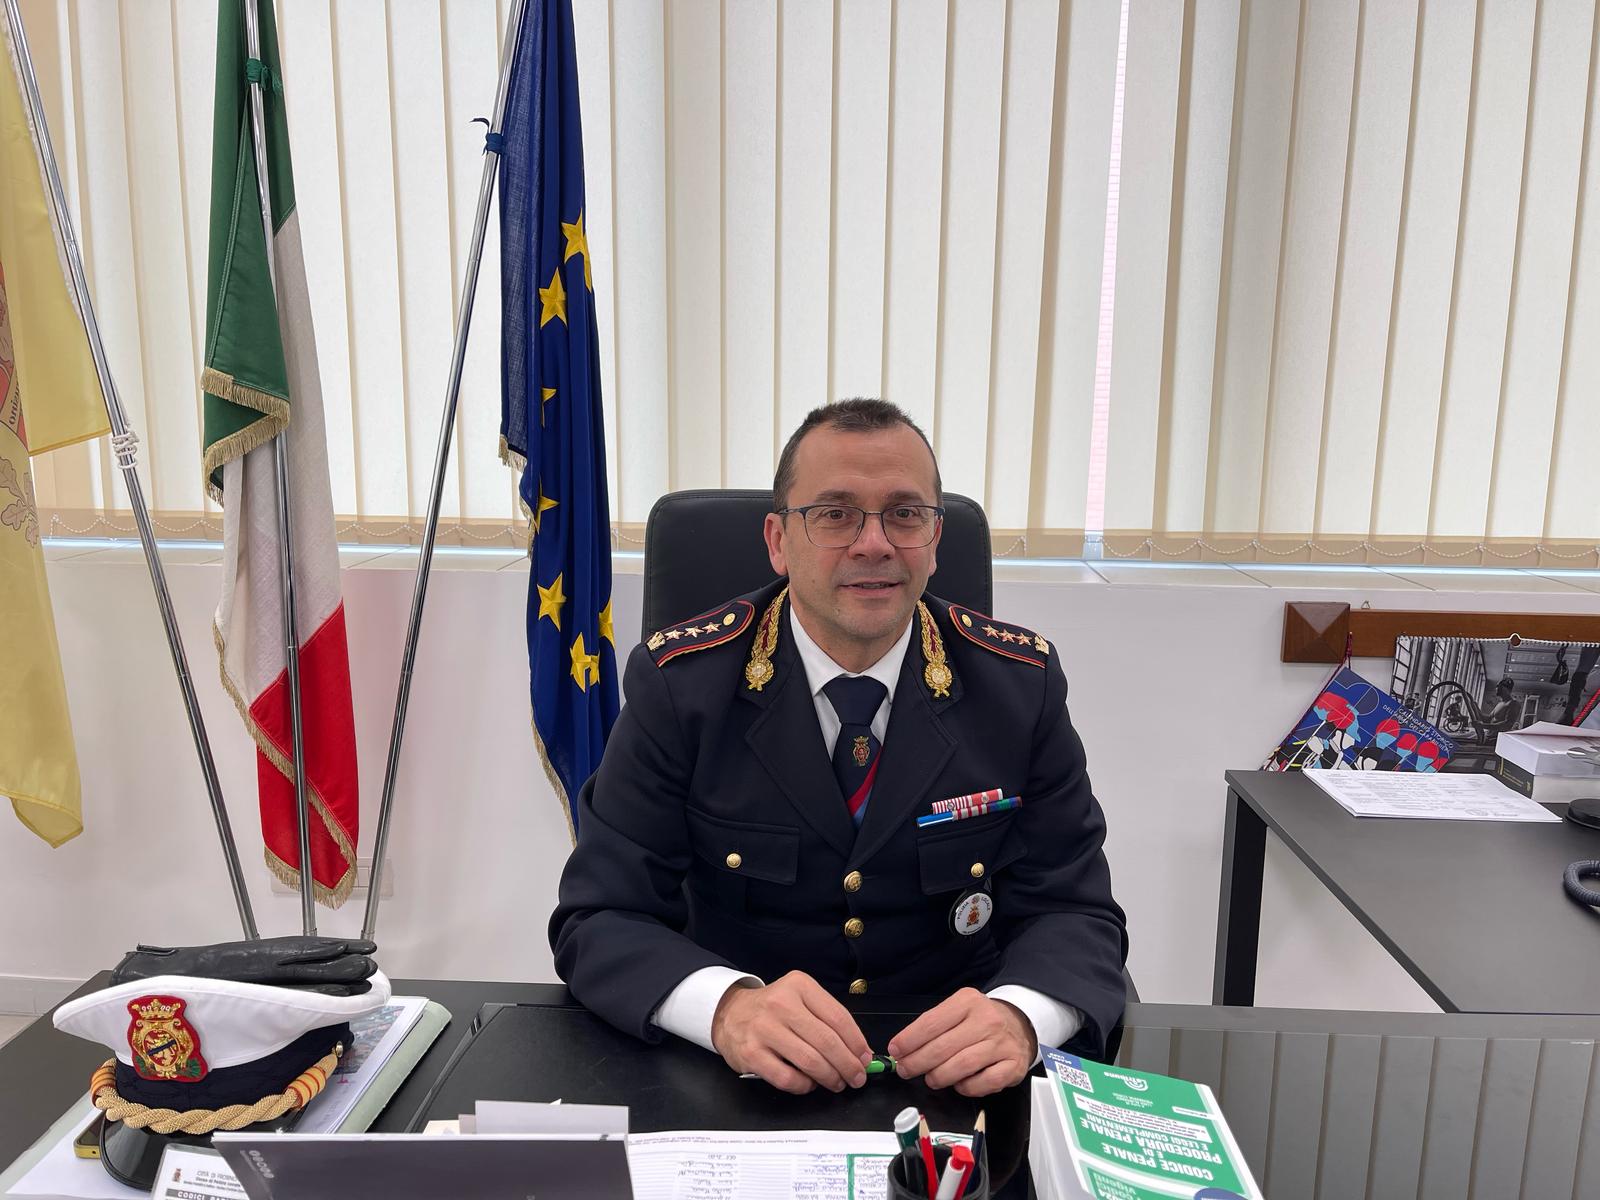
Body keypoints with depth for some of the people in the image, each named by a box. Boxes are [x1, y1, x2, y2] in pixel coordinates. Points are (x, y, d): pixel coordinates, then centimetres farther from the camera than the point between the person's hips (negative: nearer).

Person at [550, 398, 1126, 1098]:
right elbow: (599, 917, -12)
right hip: (741, 1074, -1)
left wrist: (1018, 1015, -28)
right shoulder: (679, 681, -11)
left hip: (956, 1078, 2)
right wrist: (728, 1006, -33)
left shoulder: (1021, 682, -7)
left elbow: (1073, 912, -5)